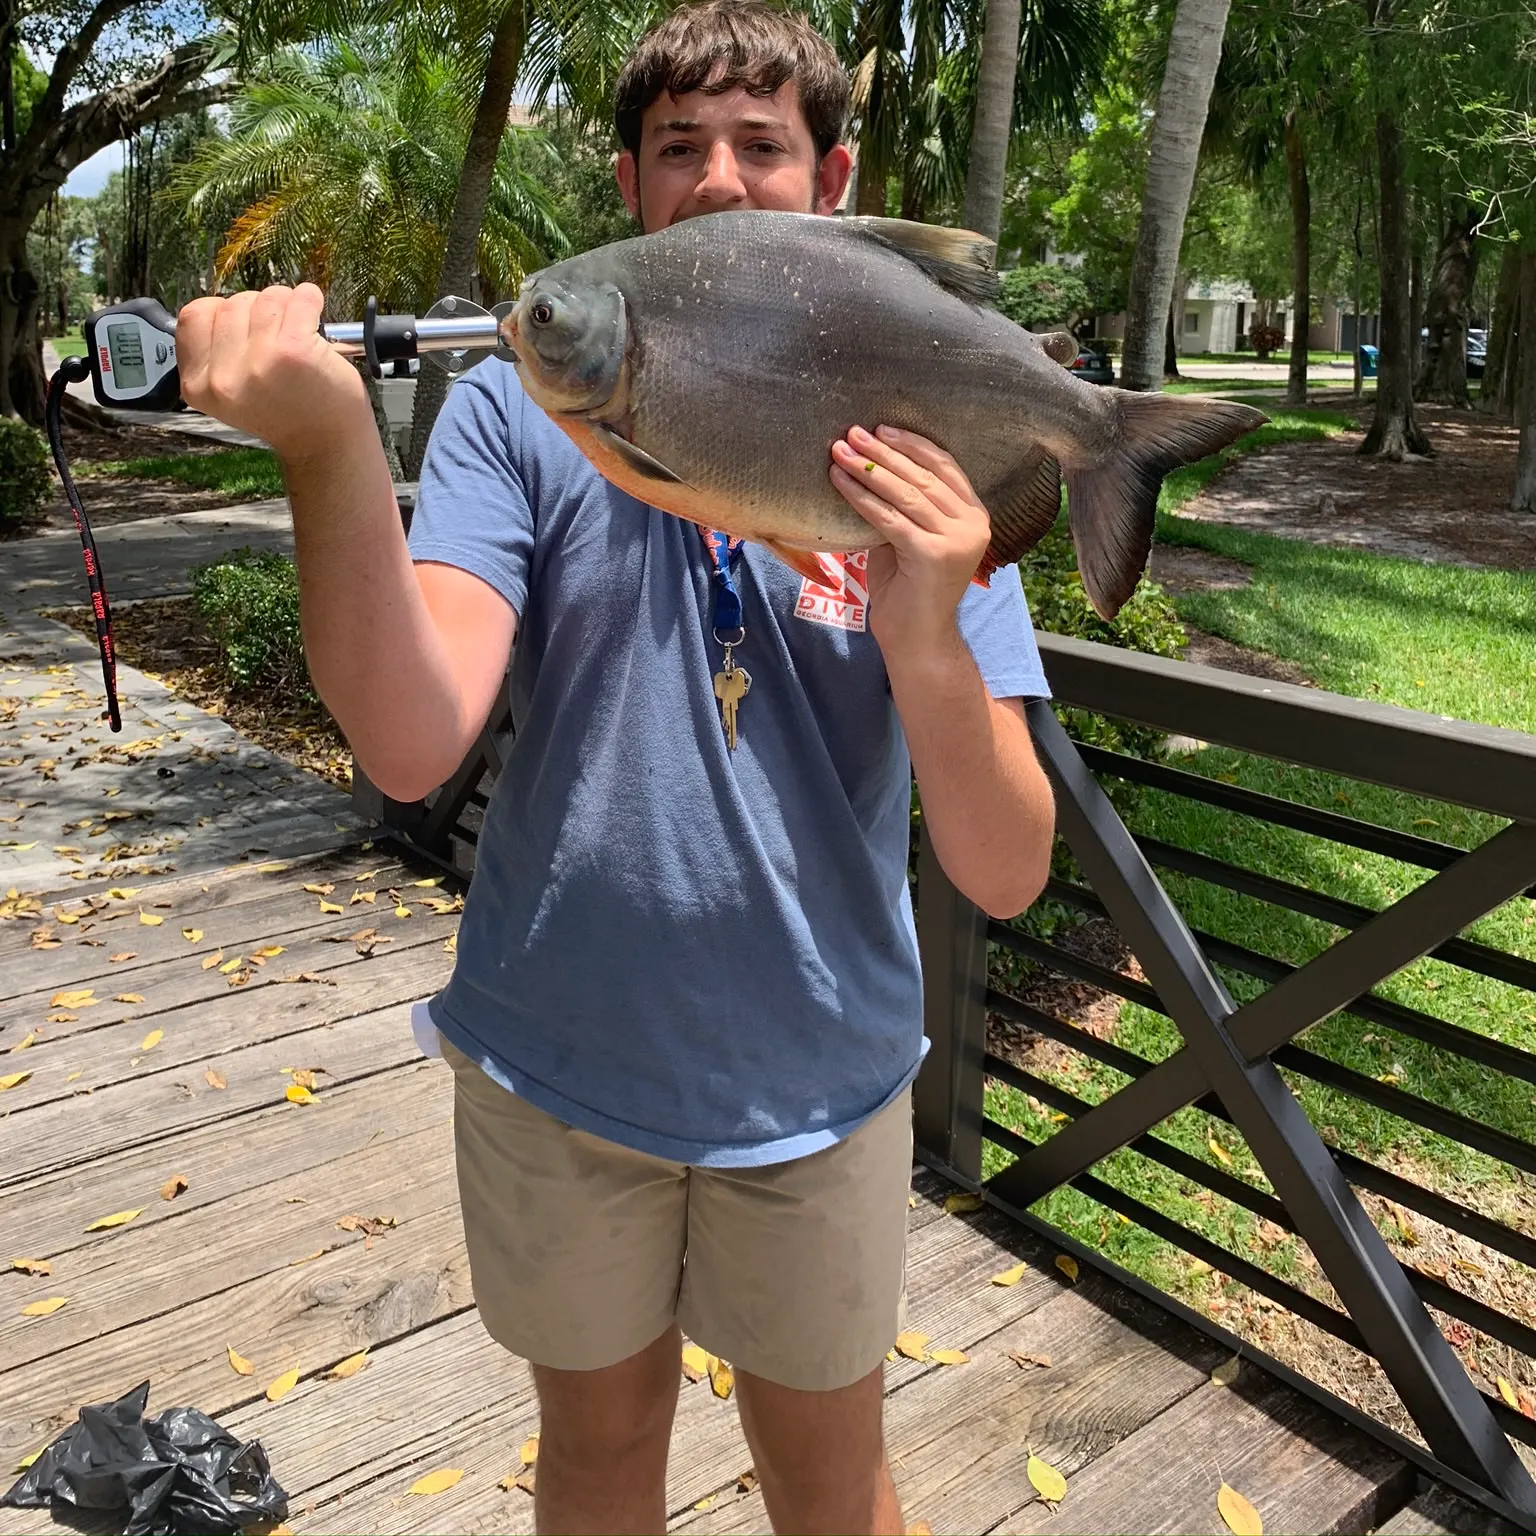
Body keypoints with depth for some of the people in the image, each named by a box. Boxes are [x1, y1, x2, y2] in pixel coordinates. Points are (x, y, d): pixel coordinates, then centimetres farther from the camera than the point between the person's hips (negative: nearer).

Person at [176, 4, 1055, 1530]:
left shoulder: (923, 458, -8)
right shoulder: (520, 412, -8)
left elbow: (1006, 875, -15)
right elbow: (411, 748, -23)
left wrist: (927, 640, -32)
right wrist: (330, 449, -37)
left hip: (814, 1081, 0)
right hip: (558, 1061, 1)